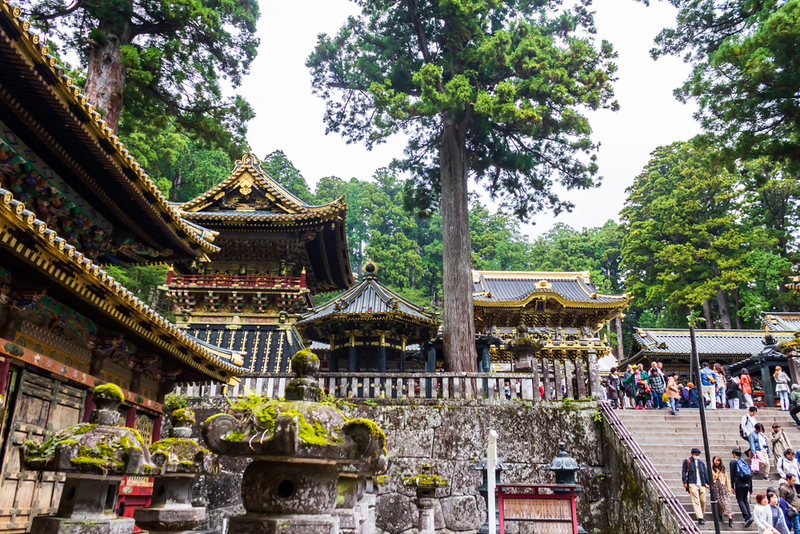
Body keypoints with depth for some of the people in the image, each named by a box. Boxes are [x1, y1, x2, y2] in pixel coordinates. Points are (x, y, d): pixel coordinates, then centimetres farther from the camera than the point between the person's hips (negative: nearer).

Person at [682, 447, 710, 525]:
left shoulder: (701, 462, 20)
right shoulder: (687, 461, 7)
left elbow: (705, 473, 20)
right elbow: (683, 471, 3)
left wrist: (707, 483, 10)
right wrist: (685, 482, -5)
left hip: (701, 484, 5)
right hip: (692, 484, -4)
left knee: (703, 501, 2)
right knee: (696, 501, -12)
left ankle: (702, 517, 20)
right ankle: (700, 518, -17)